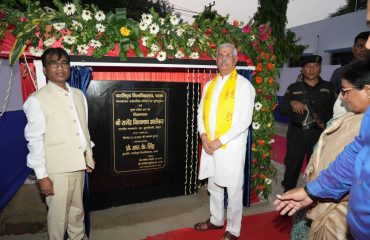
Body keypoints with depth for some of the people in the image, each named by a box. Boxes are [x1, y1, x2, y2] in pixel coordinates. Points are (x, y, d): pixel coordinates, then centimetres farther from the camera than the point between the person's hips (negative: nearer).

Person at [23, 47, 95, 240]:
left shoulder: (78, 95, 6)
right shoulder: (37, 100, -10)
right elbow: (35, 140, -11)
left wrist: (88, 155, 15)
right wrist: (41, 175, -12)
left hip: (79, 164, 5)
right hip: (57, 168, -5)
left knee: (77, 209, 19)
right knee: (58, 213, 9)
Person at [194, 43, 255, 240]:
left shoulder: (243, 85, -7)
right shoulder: (209, 85, 11)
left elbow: (244, 120, -14)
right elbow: (201, 112, 11)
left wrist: (220, 141, -16)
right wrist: (203, 136, -6)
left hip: (231, 146, -5)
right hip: (209, 145, 6)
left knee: (233, 189, 7)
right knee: (213, 185, 19)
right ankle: (216, 220, 39)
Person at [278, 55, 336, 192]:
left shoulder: (328, 88, 8)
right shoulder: (293, 88, 8)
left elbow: (334, 110, 10)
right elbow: (281, 110, 3)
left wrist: (325, 122, -7)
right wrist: (291, 103, -16)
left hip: (319, 133, 0)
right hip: (297, 133, 0)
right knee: (292, 165, 5)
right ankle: (288, 193, 22)